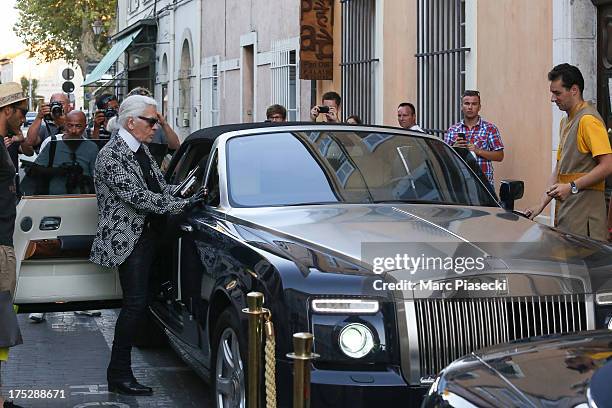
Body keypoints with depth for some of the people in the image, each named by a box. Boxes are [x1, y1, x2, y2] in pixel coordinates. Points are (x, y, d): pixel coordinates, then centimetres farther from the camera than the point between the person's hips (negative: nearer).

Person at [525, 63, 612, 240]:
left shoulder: (588, 120, -11)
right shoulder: (566, 121, 21)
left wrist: (572, 187, -20)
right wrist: (541, 205, 13)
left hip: (584, 208, -9)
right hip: (565, 206, 9)